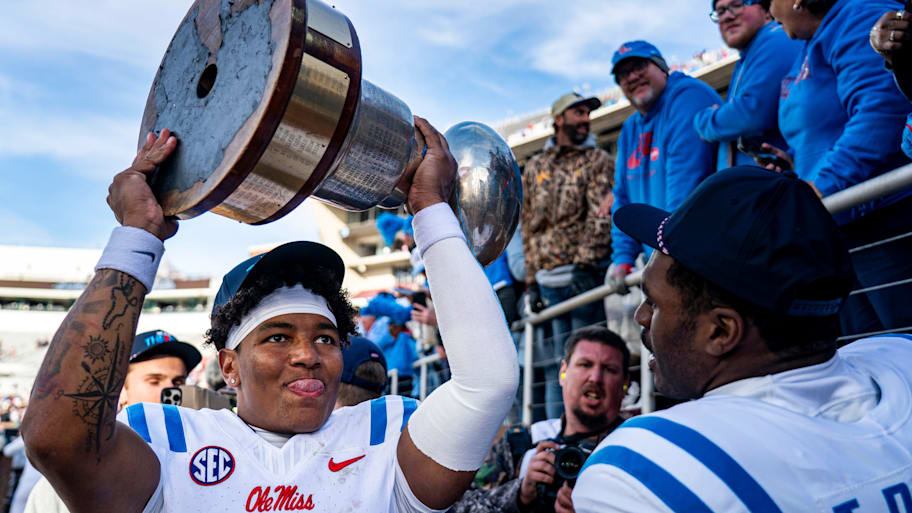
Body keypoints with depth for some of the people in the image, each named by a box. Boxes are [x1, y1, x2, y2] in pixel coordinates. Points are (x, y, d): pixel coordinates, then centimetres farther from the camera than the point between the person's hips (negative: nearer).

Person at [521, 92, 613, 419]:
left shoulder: (598, 161, 7)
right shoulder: (535, 167, 17)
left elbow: (602, 216, -5)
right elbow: (528, 225, 15)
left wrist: (585, 264, -16)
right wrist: (531, 279, 8)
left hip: (584, 273, -3)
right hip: (548, 280, 4)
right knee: (554, 362, 5)